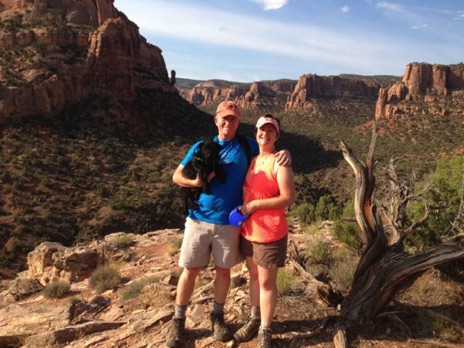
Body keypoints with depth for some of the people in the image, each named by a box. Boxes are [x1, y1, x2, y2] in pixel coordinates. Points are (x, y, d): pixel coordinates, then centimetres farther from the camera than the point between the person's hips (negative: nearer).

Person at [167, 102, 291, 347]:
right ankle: (178, 321, 25)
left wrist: (283, 153, -12)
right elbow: (177, 176, 6)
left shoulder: (246, 145, 2)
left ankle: (217, 316, 34)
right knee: (190, 270, 6)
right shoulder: (201, 147, 4)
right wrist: (196, 182, -15)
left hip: (229, 223, 0)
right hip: (198, 219, 0)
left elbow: (269, 153, 12)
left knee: (223, 271, 12)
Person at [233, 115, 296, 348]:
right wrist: (242, 212, 3)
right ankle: (254, 319, 37)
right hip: (248, 230, 7)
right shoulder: (251, 159, 8)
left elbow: (289, 198, -19)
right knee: (254, 276, 20)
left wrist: (255, 205, -19)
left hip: (270, 233, -7)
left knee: (267, 282, 6)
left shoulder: (279, 163, -15)